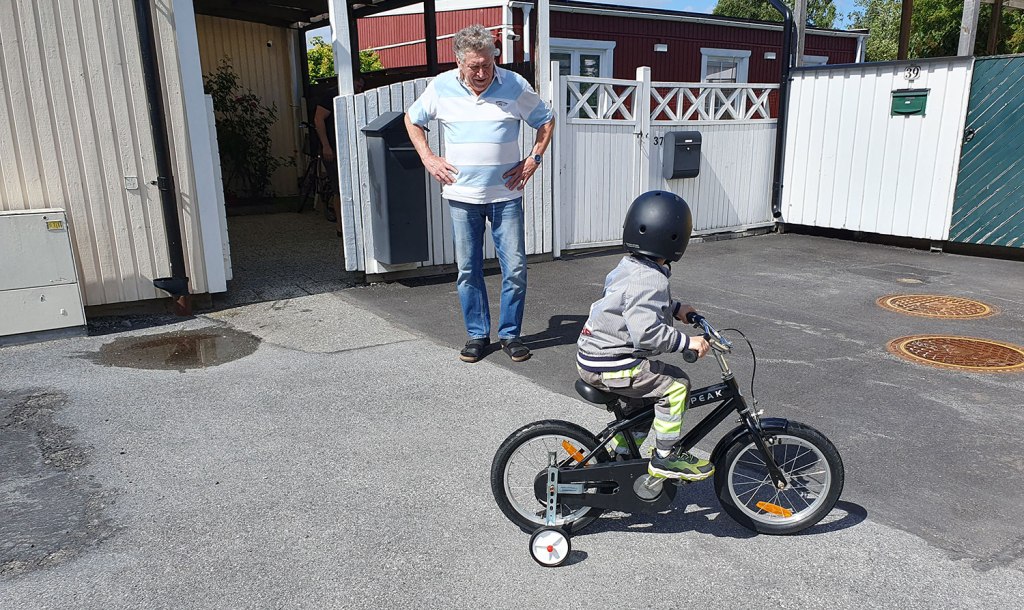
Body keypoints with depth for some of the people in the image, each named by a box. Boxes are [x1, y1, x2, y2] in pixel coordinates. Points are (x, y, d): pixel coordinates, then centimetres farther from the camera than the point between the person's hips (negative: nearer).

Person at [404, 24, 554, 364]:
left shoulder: (514, 85, -3)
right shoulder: (441, 87, 0)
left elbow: (546, 121, 10)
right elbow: (412, 120, 16)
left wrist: (533, 160, 0)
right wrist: (428, 159, 5)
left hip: (506, 195, -1)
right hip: (461, 196, 1)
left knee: (515, 269, 0)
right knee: (467, 270, 6)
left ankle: (510, 334, 16)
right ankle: (477, 334, 21)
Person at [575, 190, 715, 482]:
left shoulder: (630, 266, 8)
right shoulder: (649, 280, -23)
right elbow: (647, 332, -32)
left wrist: (675, 307, 19)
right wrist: (686, 341, -23)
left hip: (594, 354, 10)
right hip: (611, 366, -10)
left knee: (645, 398, 24)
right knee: (675, 384, -8)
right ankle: (665, 457, 4)